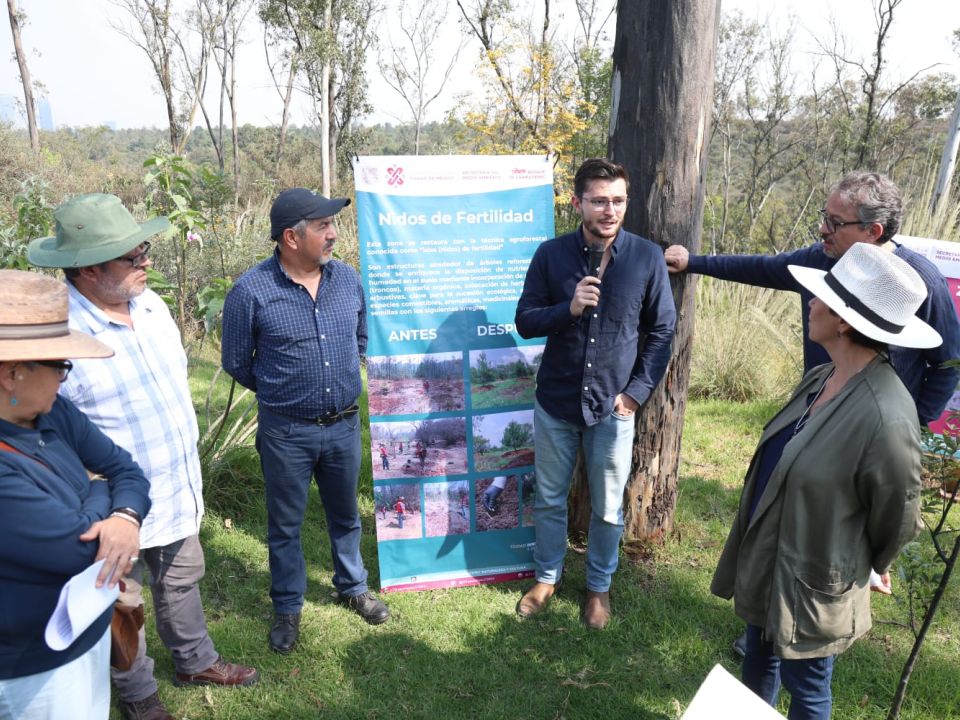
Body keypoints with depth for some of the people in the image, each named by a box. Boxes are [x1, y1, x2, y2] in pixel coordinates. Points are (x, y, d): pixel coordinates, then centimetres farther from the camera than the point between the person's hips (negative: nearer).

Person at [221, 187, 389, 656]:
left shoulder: (347, 279, -3)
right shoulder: (251, 291, -16)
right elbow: (237, 363, -2)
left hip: (344, 424, 4)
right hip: (286, 432, -3)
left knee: (345, 515, 21)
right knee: (285, 525, 15)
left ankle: (352, 588, 44)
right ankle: (287, 609, 36)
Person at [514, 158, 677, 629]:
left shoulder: (647, 257, -7)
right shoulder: (551, 254, -6)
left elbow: (662, 330, 0)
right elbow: (525, 321, -5)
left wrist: (638, 391, -6)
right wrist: (568, 308, -23)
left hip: (613, 407, 0)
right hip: (555, 403, 1)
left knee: (607, 509, 13)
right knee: (549, 500, 16)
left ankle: (599, 586, 37)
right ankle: (546, 578, 39)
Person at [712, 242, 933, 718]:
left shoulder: (886, 418, -30)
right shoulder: (820, 379, -6)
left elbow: (897, 522, -14)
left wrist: (859, 572, 2)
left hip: (810, 586, -7)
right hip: (765, 561, 7)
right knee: (758, 661, 28)